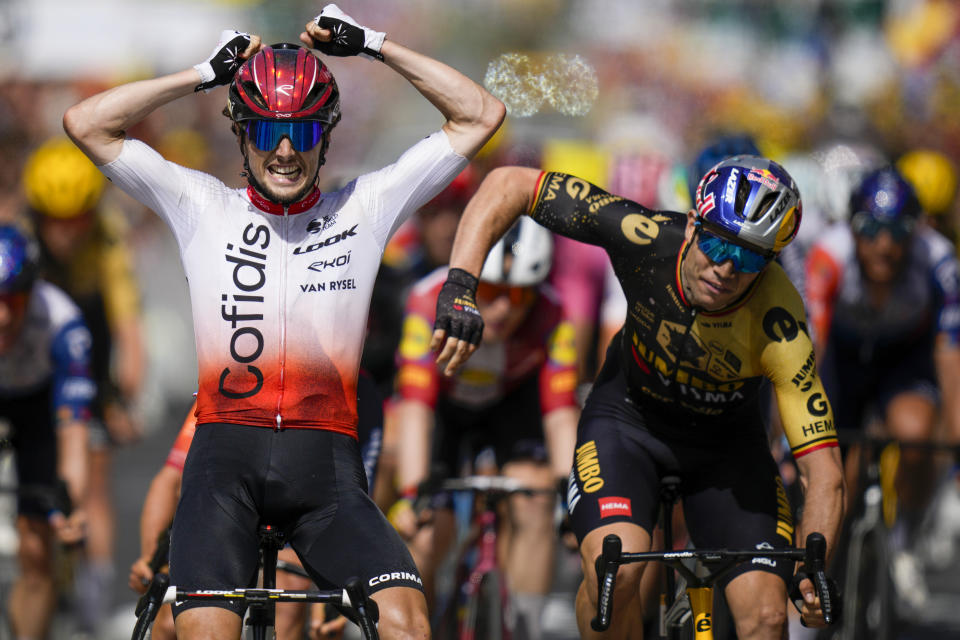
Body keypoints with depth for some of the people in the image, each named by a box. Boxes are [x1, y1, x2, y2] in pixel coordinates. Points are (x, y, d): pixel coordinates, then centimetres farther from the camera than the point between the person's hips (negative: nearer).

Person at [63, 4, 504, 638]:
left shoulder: (364, 208, 13)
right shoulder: (204, 208, 12)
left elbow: (481, 115, 12)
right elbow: (86, 123, 6)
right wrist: (207, 74, 8)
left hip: (325, 465, 1)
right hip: (226, 453, -1)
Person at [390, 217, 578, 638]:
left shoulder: (551, 318, -30)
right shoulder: (431, 303, -36)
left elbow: (561, 413, -31)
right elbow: (415, 406, -41)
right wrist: (411, 493, -50)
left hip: (511, 403, 1)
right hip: (443, 404, -1)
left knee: (531, 506, -22)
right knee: (425, 541, -14)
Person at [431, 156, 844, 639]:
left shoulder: (779, 327, -33)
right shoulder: (648, 237, -32)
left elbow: (823, 474, -30)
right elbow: (508, 185, -24)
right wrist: (459, 286, -35)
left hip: (725, 437, 0)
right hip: (630, 415, 0)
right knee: (616, 567, -29)